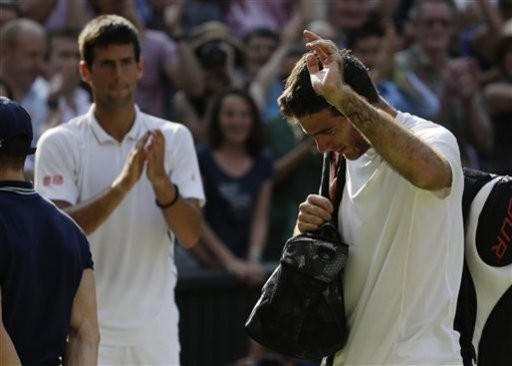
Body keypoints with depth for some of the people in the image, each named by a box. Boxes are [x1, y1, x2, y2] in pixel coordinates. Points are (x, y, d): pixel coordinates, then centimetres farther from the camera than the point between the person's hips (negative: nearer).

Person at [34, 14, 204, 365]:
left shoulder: (174, 138, 4)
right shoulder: (59, 143, -4)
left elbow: (190, 235, -5)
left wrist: (162, 184, -24)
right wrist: (121, 185, -28)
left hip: (156, 327, 3)